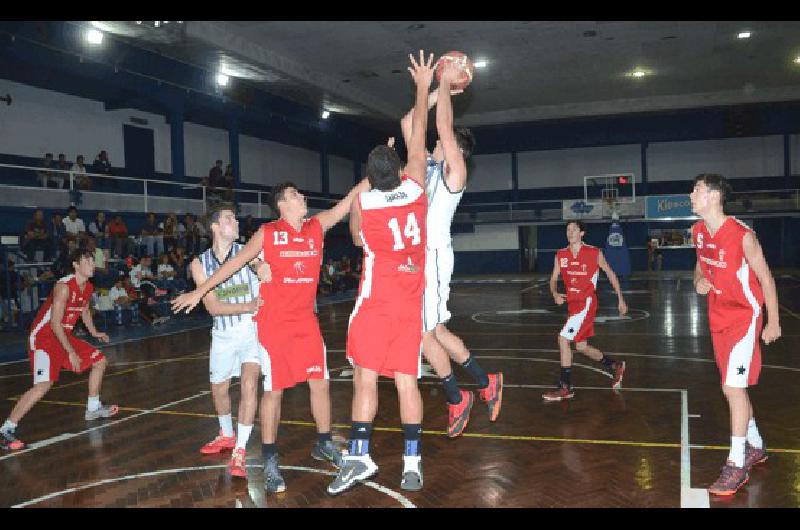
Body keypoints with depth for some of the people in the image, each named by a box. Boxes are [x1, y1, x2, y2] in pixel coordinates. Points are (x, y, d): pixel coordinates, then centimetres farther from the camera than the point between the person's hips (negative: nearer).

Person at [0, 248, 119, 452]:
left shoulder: (88, 287, 4)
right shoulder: (64, 286, -23)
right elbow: (55, 323, -25)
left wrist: (94, 332, 32)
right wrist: (71, 352, -24)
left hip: (64, 335, 9)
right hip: (44, 337, -9)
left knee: (100, 361, 15)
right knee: (44, 385, -25)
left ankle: (93, 408, 29)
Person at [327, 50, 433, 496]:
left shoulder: (362, 203, -5)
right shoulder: (415, 191, -2)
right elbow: (418, 140, 9)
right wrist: (424, 88, 19)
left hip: (376, 305, -2)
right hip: (411, 304, 3)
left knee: (366, 378, 1)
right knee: (407, 381, 4)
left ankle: (359, 456, -1)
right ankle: (412, 463, 7)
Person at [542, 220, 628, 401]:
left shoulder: (594, 253, -5)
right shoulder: (561, 255, 6)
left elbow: (610, 274, 6)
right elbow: (553, 279, 9)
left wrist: (621, 299, 8)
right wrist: (555, 294, -13)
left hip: (586, 303, -6)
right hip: (572, 304, 6)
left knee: (563, 339, -17)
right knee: (582, 347, 13)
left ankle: (565, 388, -8)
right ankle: (615, 366, 37)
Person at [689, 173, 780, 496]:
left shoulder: (742, 235, -21)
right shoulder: (698, 232, -1)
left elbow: (766, 279, -12)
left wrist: (773, 323, -8)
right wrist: (699, 280, -6)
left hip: (745, 316, -7)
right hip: (719, 318, 7)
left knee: (733, 386, -11)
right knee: (735, 386, 15)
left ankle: (737, 464, -1)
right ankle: (755, 447, 34)